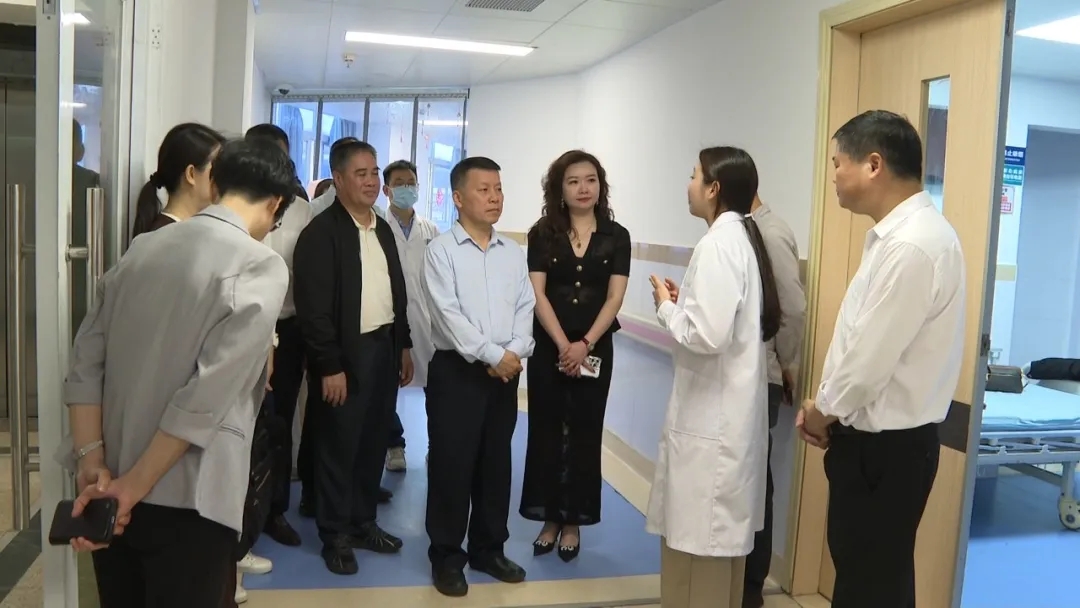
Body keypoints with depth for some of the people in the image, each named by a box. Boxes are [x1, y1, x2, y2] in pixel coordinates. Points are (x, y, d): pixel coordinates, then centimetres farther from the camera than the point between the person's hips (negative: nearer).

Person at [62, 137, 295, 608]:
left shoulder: (141, 250, 5)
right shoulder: (261, 268, -14)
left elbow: (86, 362, 1)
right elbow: (209, 394, -20)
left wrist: (92, 461, -3)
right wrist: (134, 486, -14)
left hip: (108, 489, 6)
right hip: (187, 500, -6)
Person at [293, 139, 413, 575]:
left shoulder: (383, 229, 13)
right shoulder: (321, 233, -12)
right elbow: (313, 307, -16)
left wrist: (404, 345, 14)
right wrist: (330, 366, -18)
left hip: (384, 347, 7)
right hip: (346, 354, -7)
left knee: (374, 443, 15)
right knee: (339, 446, 4)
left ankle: (364, 523, 30)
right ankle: (336, 535, 19)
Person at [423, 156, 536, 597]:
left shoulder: (514, 253, 11)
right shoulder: (441, 250, -5)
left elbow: (525, 308, 6)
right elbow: (448, 314, -13)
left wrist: (515, 352, -11)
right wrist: (491, 355, -16)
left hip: (506, 371, 5)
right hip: (456, 369, -4)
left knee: (496, 463, 12)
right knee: (451, 464, 2)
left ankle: (489, 548, 27)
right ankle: (446, 556, 16)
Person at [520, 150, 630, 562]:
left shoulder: (616, 237, 2)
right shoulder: (542, 234, 1)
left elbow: (614, 298, -4)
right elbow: (538, 294, -5)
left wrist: (584, 344, -14)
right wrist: (563, 345, -14)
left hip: (596, 349, 0)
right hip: (548, 347, 0)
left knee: (585, 433, 7)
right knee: (546, 431, 6)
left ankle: (573, 522, 19)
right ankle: (549, 519, 19)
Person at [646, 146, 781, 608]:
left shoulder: (718, 242, -17)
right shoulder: (742, 237, 12)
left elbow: (706, 334, -25)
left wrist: (666, 305, -8)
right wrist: (684, 300, 9)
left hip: (710, 414, -10)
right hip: (729, 408, 10)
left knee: (698, 540, 2)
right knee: (719, 535, 19)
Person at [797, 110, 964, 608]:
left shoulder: (913, 245, -24)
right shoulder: (895, 233, 8)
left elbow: (873, 357, -24)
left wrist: (823, 413, -7)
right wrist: (825, 406, 7)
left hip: (886, 446, -9)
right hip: (875, 437, 9)